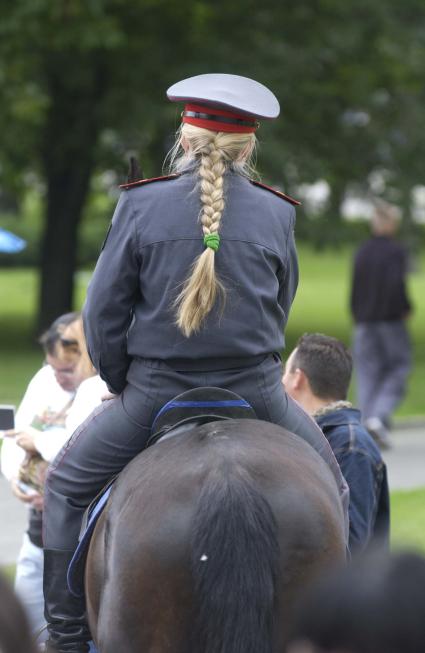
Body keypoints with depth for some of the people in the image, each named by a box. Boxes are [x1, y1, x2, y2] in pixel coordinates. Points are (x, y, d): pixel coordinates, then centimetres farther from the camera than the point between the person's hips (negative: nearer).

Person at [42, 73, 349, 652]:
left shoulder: (141, 204, -5)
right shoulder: (276, 213, 1)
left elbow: (104, 311, -3)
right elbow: (280, 309, 11)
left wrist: (122, 384, 11)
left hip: (154, 391, -1)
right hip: (256, 392, 1)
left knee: (67, 485, 18)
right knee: (330, 485, 24)